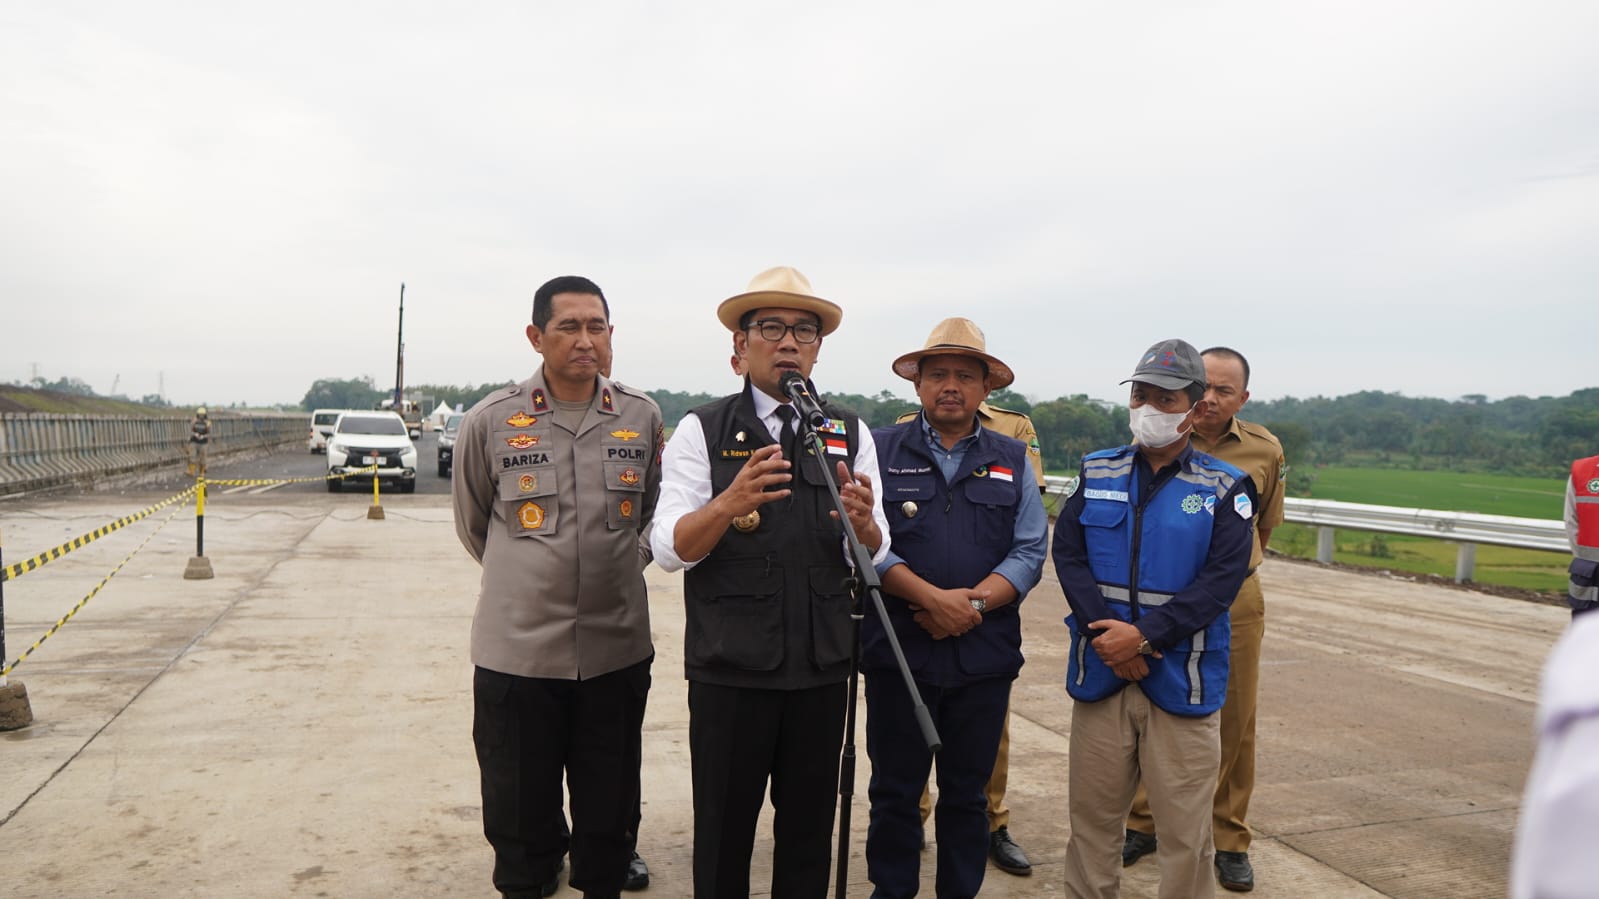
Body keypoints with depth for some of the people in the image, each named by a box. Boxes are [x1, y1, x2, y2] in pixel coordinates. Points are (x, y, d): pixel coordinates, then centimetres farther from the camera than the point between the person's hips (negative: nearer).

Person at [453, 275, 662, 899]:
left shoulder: (643, 417, 0)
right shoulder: (490, 422, -4)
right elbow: (473, 525, 11)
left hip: (618, 650, 2)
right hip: (517, 652, -1)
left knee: (610, 817, 15)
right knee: (520, 817, 12)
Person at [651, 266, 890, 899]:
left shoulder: (851, 435, 5)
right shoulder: (700, 431, -3)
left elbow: (874, 554, 0)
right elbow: (670, 549, -12)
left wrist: (861, 519, -23)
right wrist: (731, 502, -31)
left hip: (822, 667, 3)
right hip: (729, 667, -2)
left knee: (810, 828, 15)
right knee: (724, 829, 10)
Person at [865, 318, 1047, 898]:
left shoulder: (1011, 458, 8)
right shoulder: (882, 450, 1)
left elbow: (1030, 551, 1)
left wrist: (972, 603, -14)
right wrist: (932, 598, -18)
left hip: (985, 652, 2)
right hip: (898, 649, -2)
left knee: (968, 792, 14)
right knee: (895, 789, 10)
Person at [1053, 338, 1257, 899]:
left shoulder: (1224, 489, 0)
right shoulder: (1097, 474, 7)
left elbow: (1221, 580, -9)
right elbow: (1068, 554, -1)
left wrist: (1143, 635, -18)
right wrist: (1106, 634, -14)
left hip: (1181, 679, -2)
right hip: (1100, 672, 2)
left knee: (1185, 826, 5)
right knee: (1092, 814, 12)